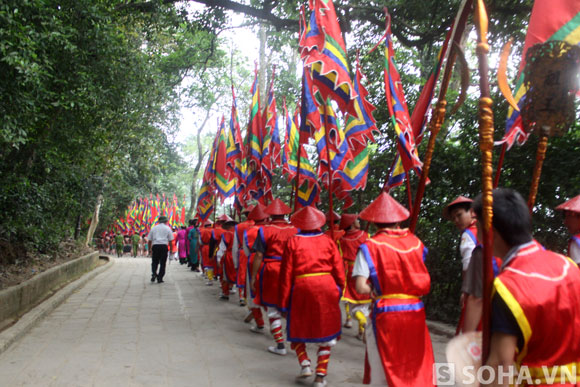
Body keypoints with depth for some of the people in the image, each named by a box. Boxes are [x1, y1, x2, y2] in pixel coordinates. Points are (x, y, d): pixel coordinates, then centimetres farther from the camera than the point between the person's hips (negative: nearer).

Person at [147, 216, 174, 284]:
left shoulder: (153, 228, 14)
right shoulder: (167, 228, 9)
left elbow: (149, 240, 12)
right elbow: (170, 240, 4)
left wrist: (149, 249, 18)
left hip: (155, 246, 2)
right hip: (164, 246, -2)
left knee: (154, 262, 12)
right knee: (162, 263, 5)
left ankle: (154, 274, -11)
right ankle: (160, 278, 4)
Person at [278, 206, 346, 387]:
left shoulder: (293, 241, -3)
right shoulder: (327, 240, 1)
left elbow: (286, 274, -3)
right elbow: (339, 270, 1)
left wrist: (283, 302, 3)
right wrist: (338, 292, 15)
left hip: (302, 288, -1)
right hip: (327, 288, 1)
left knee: (297, 329, 20)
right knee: (325, 330, 14)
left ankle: (304, 363, 5)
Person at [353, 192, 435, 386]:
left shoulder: (370, 246, -7)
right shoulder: (415, 242, 4)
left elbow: (362, 288, -14)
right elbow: (424, 282, 4)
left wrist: (377, 289, 4)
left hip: (387, 313, -4)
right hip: (416, 311, 4)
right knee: (419, 367, 19)